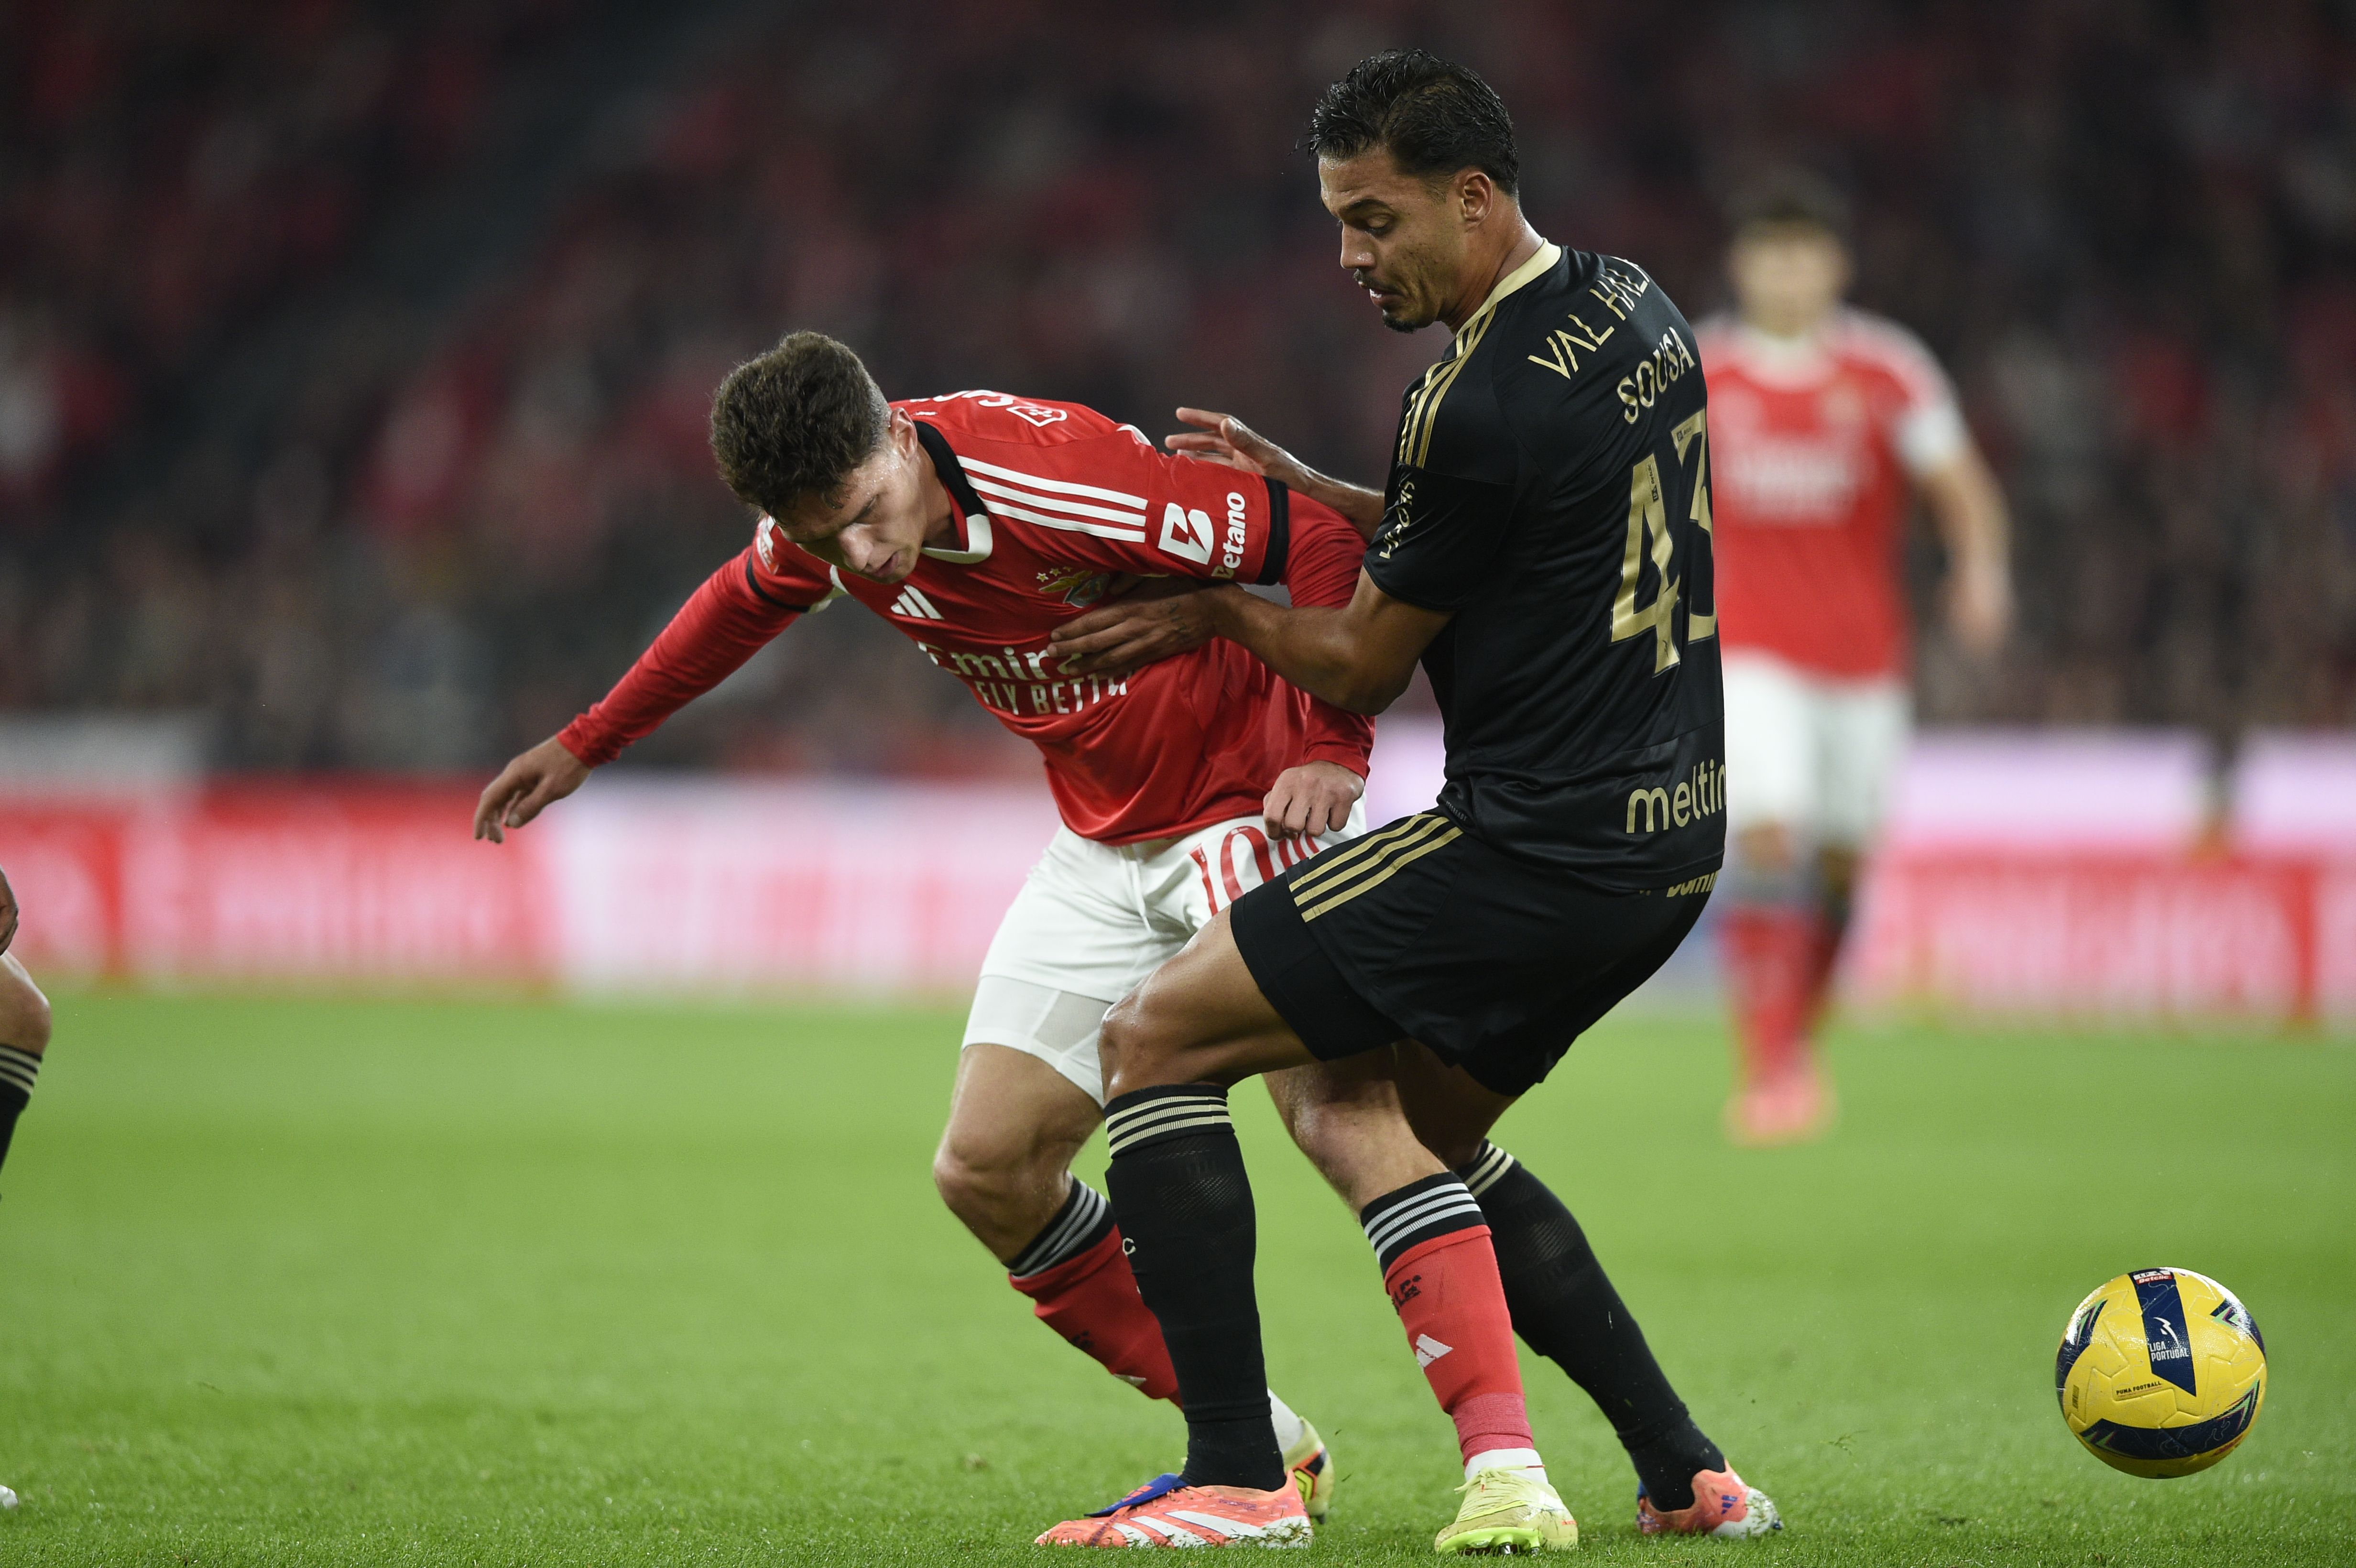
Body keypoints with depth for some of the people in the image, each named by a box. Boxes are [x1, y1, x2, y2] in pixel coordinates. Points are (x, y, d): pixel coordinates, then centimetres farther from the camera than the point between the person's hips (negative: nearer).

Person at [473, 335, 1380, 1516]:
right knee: (988, 1173, 0)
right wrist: (588, 743, 26)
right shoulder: (828, 522, -8)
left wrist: (1331, 743, -30)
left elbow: (1321, 537, -24)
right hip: (1101, 845, 8)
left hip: (1250, 808, -7)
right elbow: (746, 601, 18)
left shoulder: (1052, 476, -30)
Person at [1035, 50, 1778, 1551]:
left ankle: (1239, 1472, -6)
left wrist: (1215, 613, 11)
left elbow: (1363, 668, -7)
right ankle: (1685, 1471, 18)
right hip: (1675, 834, 10)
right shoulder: (1635, 307, 9)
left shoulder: (1486, 402, -19)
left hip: (1539, 850, -10)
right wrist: (1314, 495, 19)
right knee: (1374, 1117, 24)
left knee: (1155, 1039, -2)